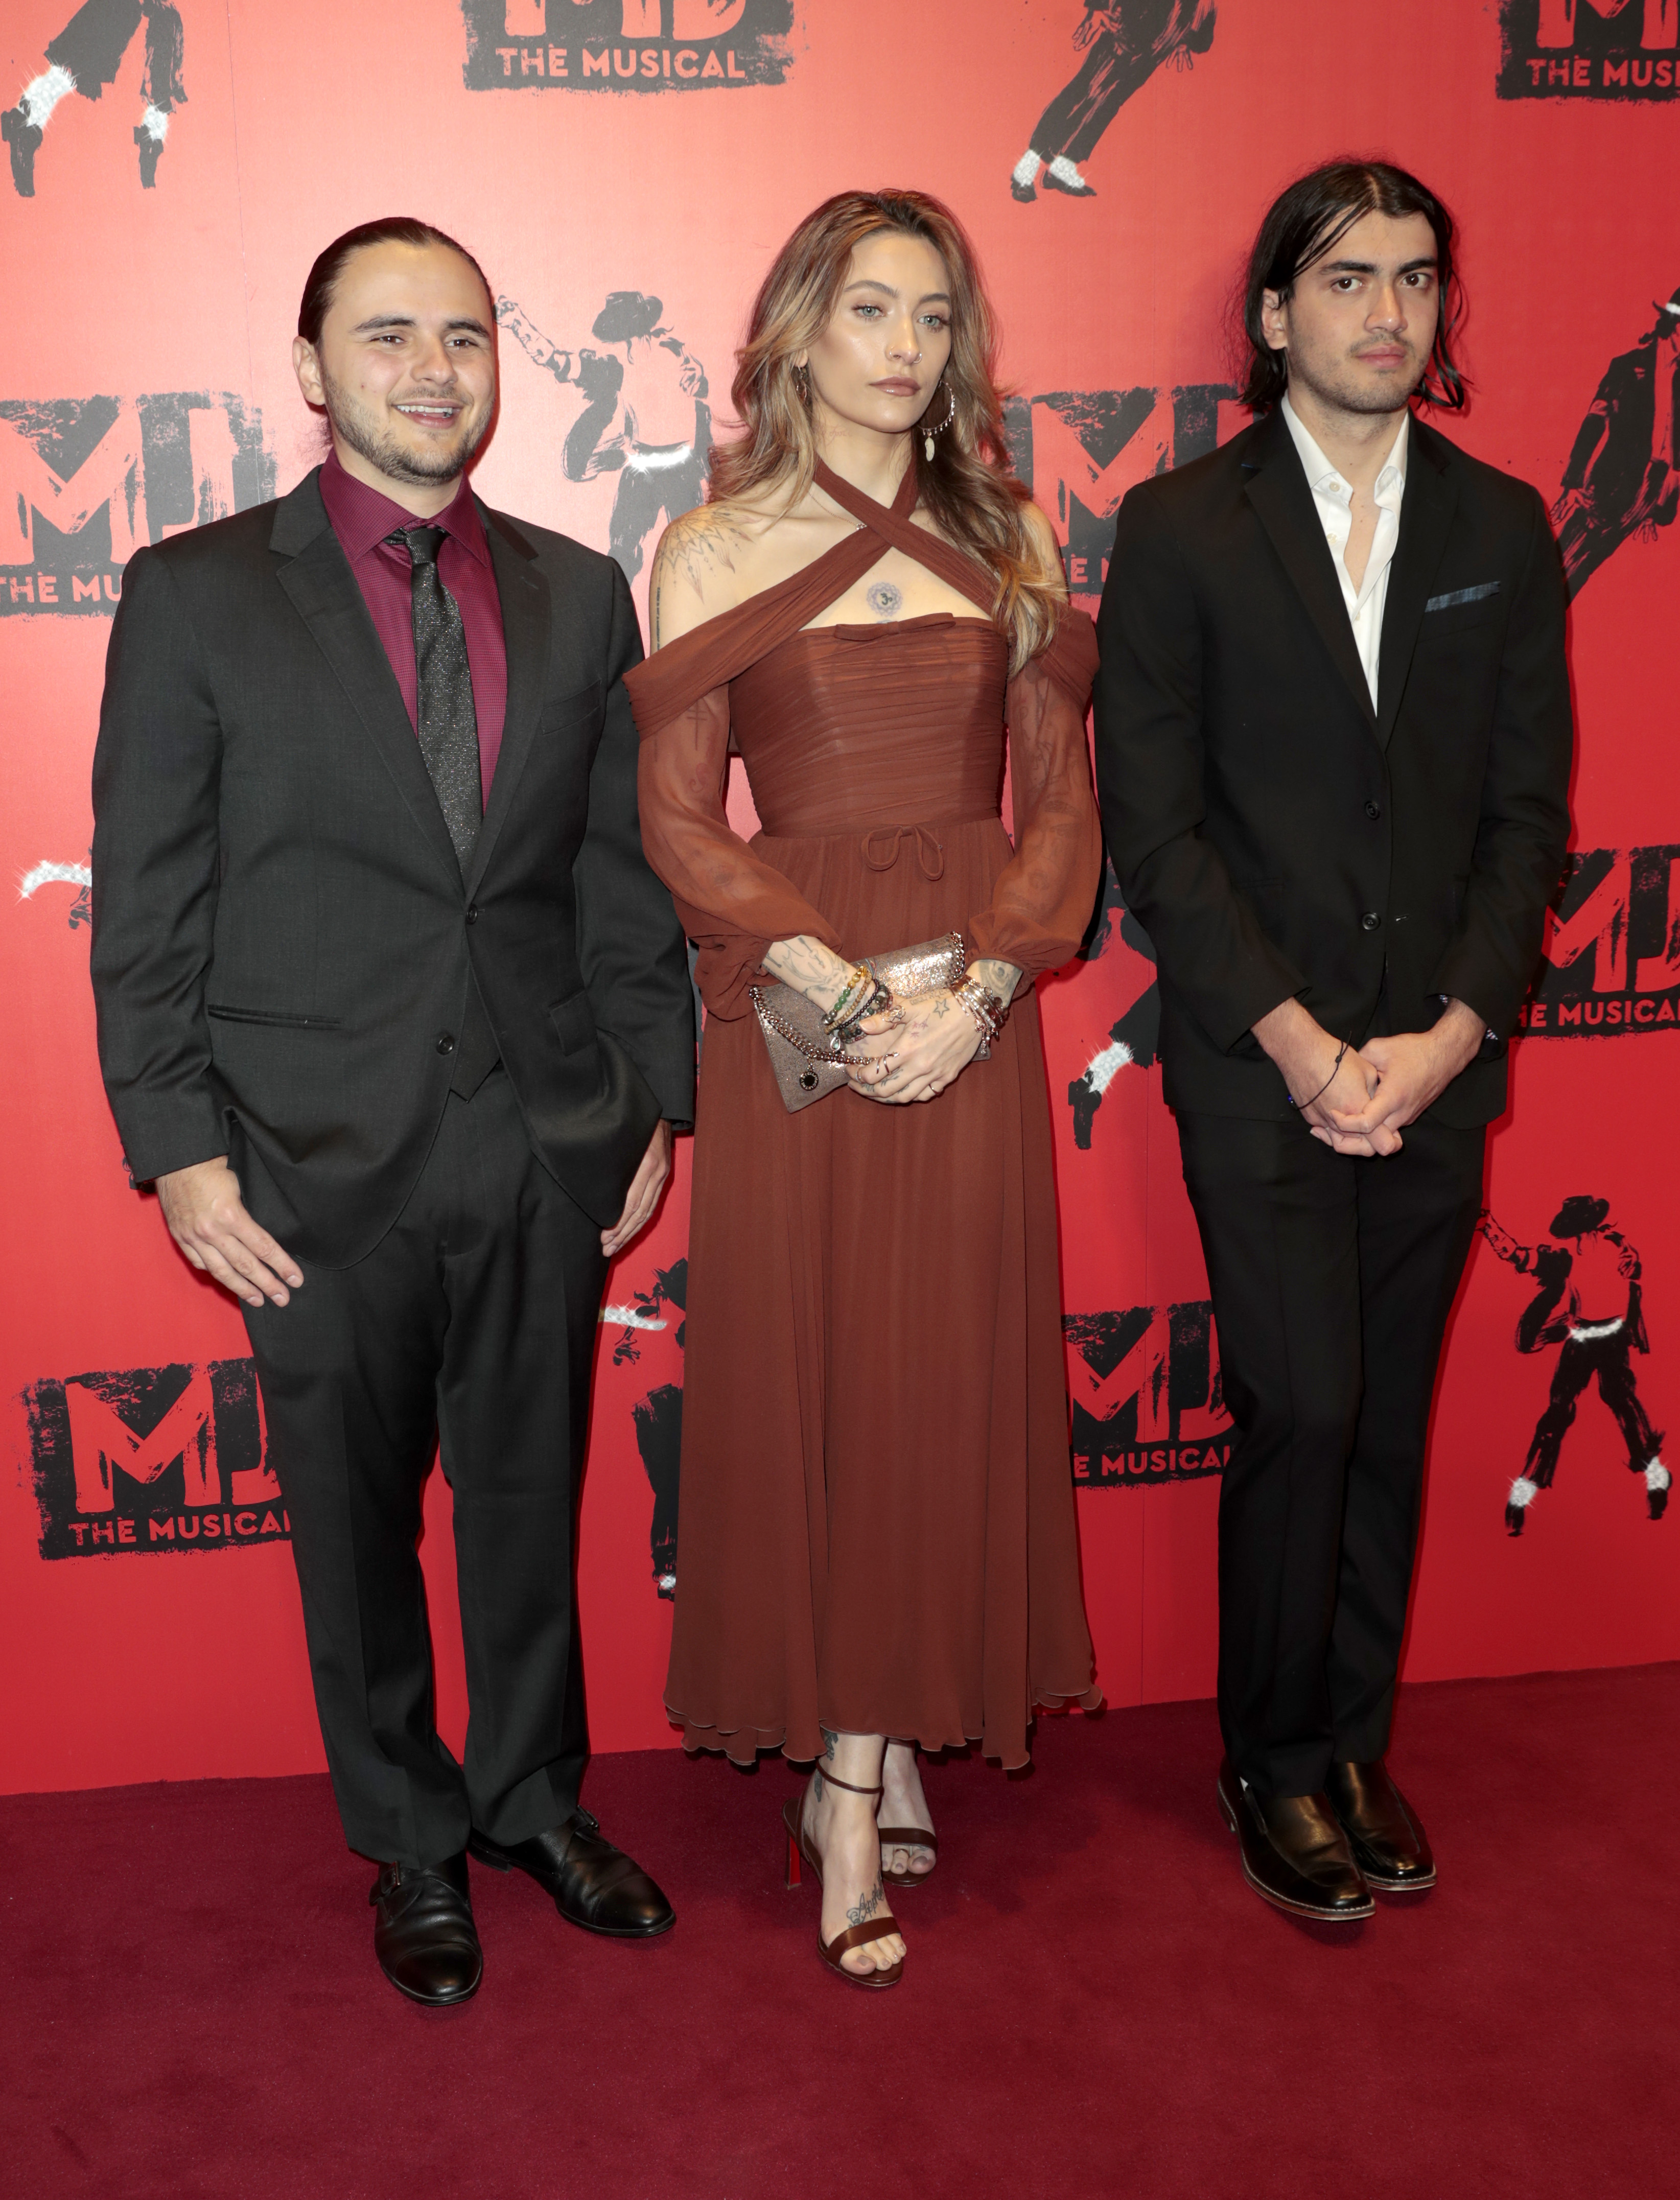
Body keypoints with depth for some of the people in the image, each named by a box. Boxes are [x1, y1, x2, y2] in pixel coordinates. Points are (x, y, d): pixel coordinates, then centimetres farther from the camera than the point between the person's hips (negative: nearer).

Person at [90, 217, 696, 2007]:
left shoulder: (578, 594, 7)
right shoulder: (197, 596, -3)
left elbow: (623, 871, 9)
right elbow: (145, 905, -4)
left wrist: (653, 1100, 7)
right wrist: (180, 1151, -8)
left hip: (548, 1153, 3)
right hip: (327, 1168, -2)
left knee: (533, 1502, 16)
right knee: (357, 1525, 12)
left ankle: (534, 1799, 38)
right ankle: (411, 1845, 34)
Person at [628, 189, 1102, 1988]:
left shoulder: (1009, 541, 9)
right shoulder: (710, 551, 3)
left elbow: (1062, 799, 4)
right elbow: (678, 818, -3)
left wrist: (977, 990, -11)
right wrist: (844, 984, -14)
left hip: (973, 1014, 2)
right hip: (793, 1011, -2)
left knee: (947, 1381, 5)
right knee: (804, 1379, 2)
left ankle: (868, 1759, 20)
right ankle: (858, 1759, 18)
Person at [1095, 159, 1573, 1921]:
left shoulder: (1501, 527, 9)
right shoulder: (1181, 526, -1)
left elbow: (1529, 807, 6)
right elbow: (1149, 818, -5)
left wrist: (1449, 1033, -7)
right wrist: (1297, 1040, -11)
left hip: (1438, 1062, 3)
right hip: (1259, 1063, -3)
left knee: (1391, 1419, 10)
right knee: (1303, 1410, -3)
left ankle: (1356, 1744, 27)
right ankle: (1277, 1764, 17)